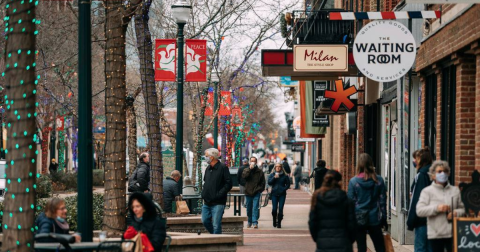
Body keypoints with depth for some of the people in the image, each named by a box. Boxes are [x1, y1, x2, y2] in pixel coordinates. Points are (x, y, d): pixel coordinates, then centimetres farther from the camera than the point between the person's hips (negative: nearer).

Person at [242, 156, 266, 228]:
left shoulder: (260, 171, 5)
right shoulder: (246, 170, 8)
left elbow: (263, 182, 8)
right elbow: (244, 176, -14)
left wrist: (259, 189, -2)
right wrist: (250, 169, -17)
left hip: (256, 193, -2)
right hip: (248, 193, 2)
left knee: (255, 208, -11)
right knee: (249, 208, 10)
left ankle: (255, 222, -15)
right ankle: (250, 222, 23)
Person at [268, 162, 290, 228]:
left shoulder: (285, 175, 4)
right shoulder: (272, 175, 6)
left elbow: (288, 184, 8)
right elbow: (269, 183, -5)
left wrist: (284, 189, -8)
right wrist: (274, 177, -17)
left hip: (282, 194, 0)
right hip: (274, 194, 0)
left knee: (280, 209, -6)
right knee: (274, 209, -4)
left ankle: (279, 223, 1)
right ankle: (274, 220, 21)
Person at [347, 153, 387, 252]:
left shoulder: (353, 181, -7)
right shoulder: (379, 180, -1)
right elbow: (383, 200, 4)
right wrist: (384, 218, 11)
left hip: (359, 219, -1)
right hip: (375, 218, 1)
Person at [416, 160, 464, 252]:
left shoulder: (455, 190, 13)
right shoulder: (427, 191, 3)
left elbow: (463, 208, 13)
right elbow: (419, 211, -7)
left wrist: (456, 213, -11)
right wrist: (437, 208, -19)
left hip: (453, 234, 2)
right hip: (435, 234, -2)